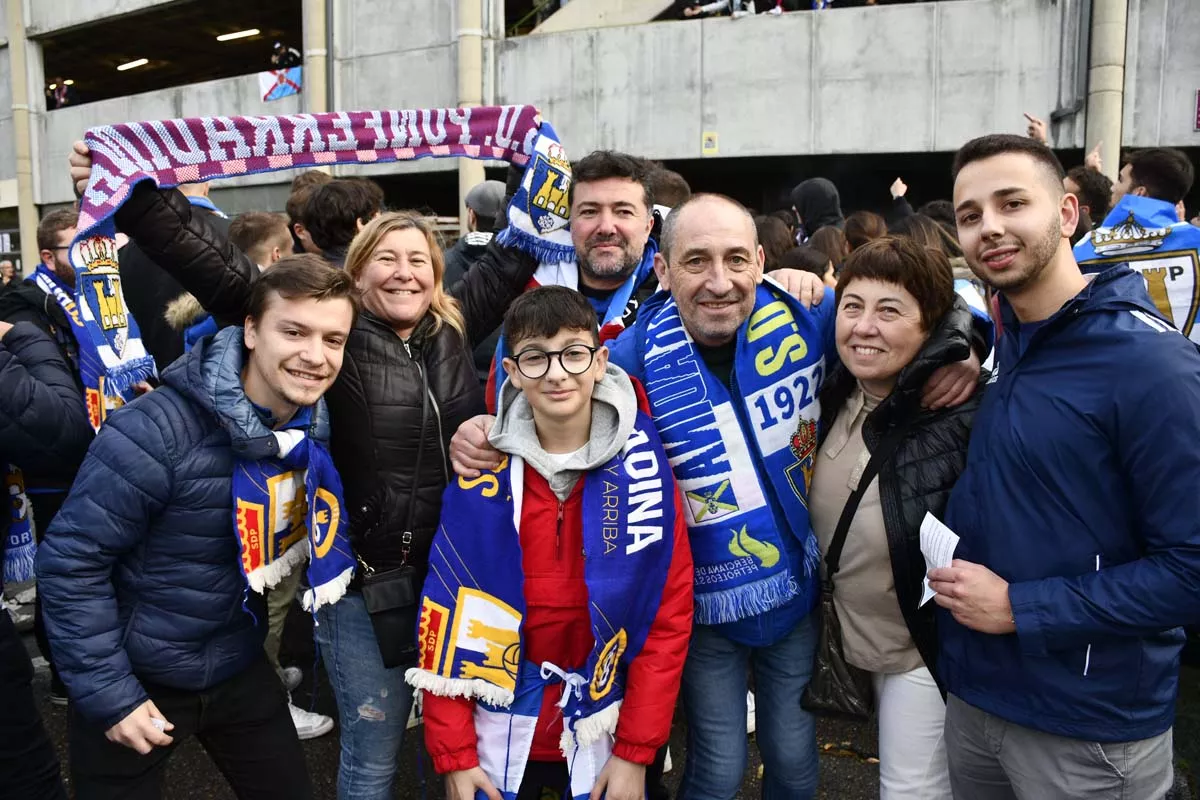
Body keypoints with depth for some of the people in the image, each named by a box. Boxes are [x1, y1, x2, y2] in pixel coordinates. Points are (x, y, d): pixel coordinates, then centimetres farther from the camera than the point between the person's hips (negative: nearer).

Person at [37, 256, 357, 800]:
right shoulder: (155, 434, -27)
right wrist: (108, 692, -18)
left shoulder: (317, 426, -8)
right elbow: (70, 563, -20)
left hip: (238, 668, 5)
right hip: (135, 679, -5)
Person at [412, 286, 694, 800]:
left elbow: (670, 611, -8)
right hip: (498, 735, 1)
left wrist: (636, 751, -9)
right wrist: (452, 753, -5)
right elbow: (446, 610, -4)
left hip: (604, 737, 0)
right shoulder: (483, 474, -8)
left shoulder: (642, 467, -11)